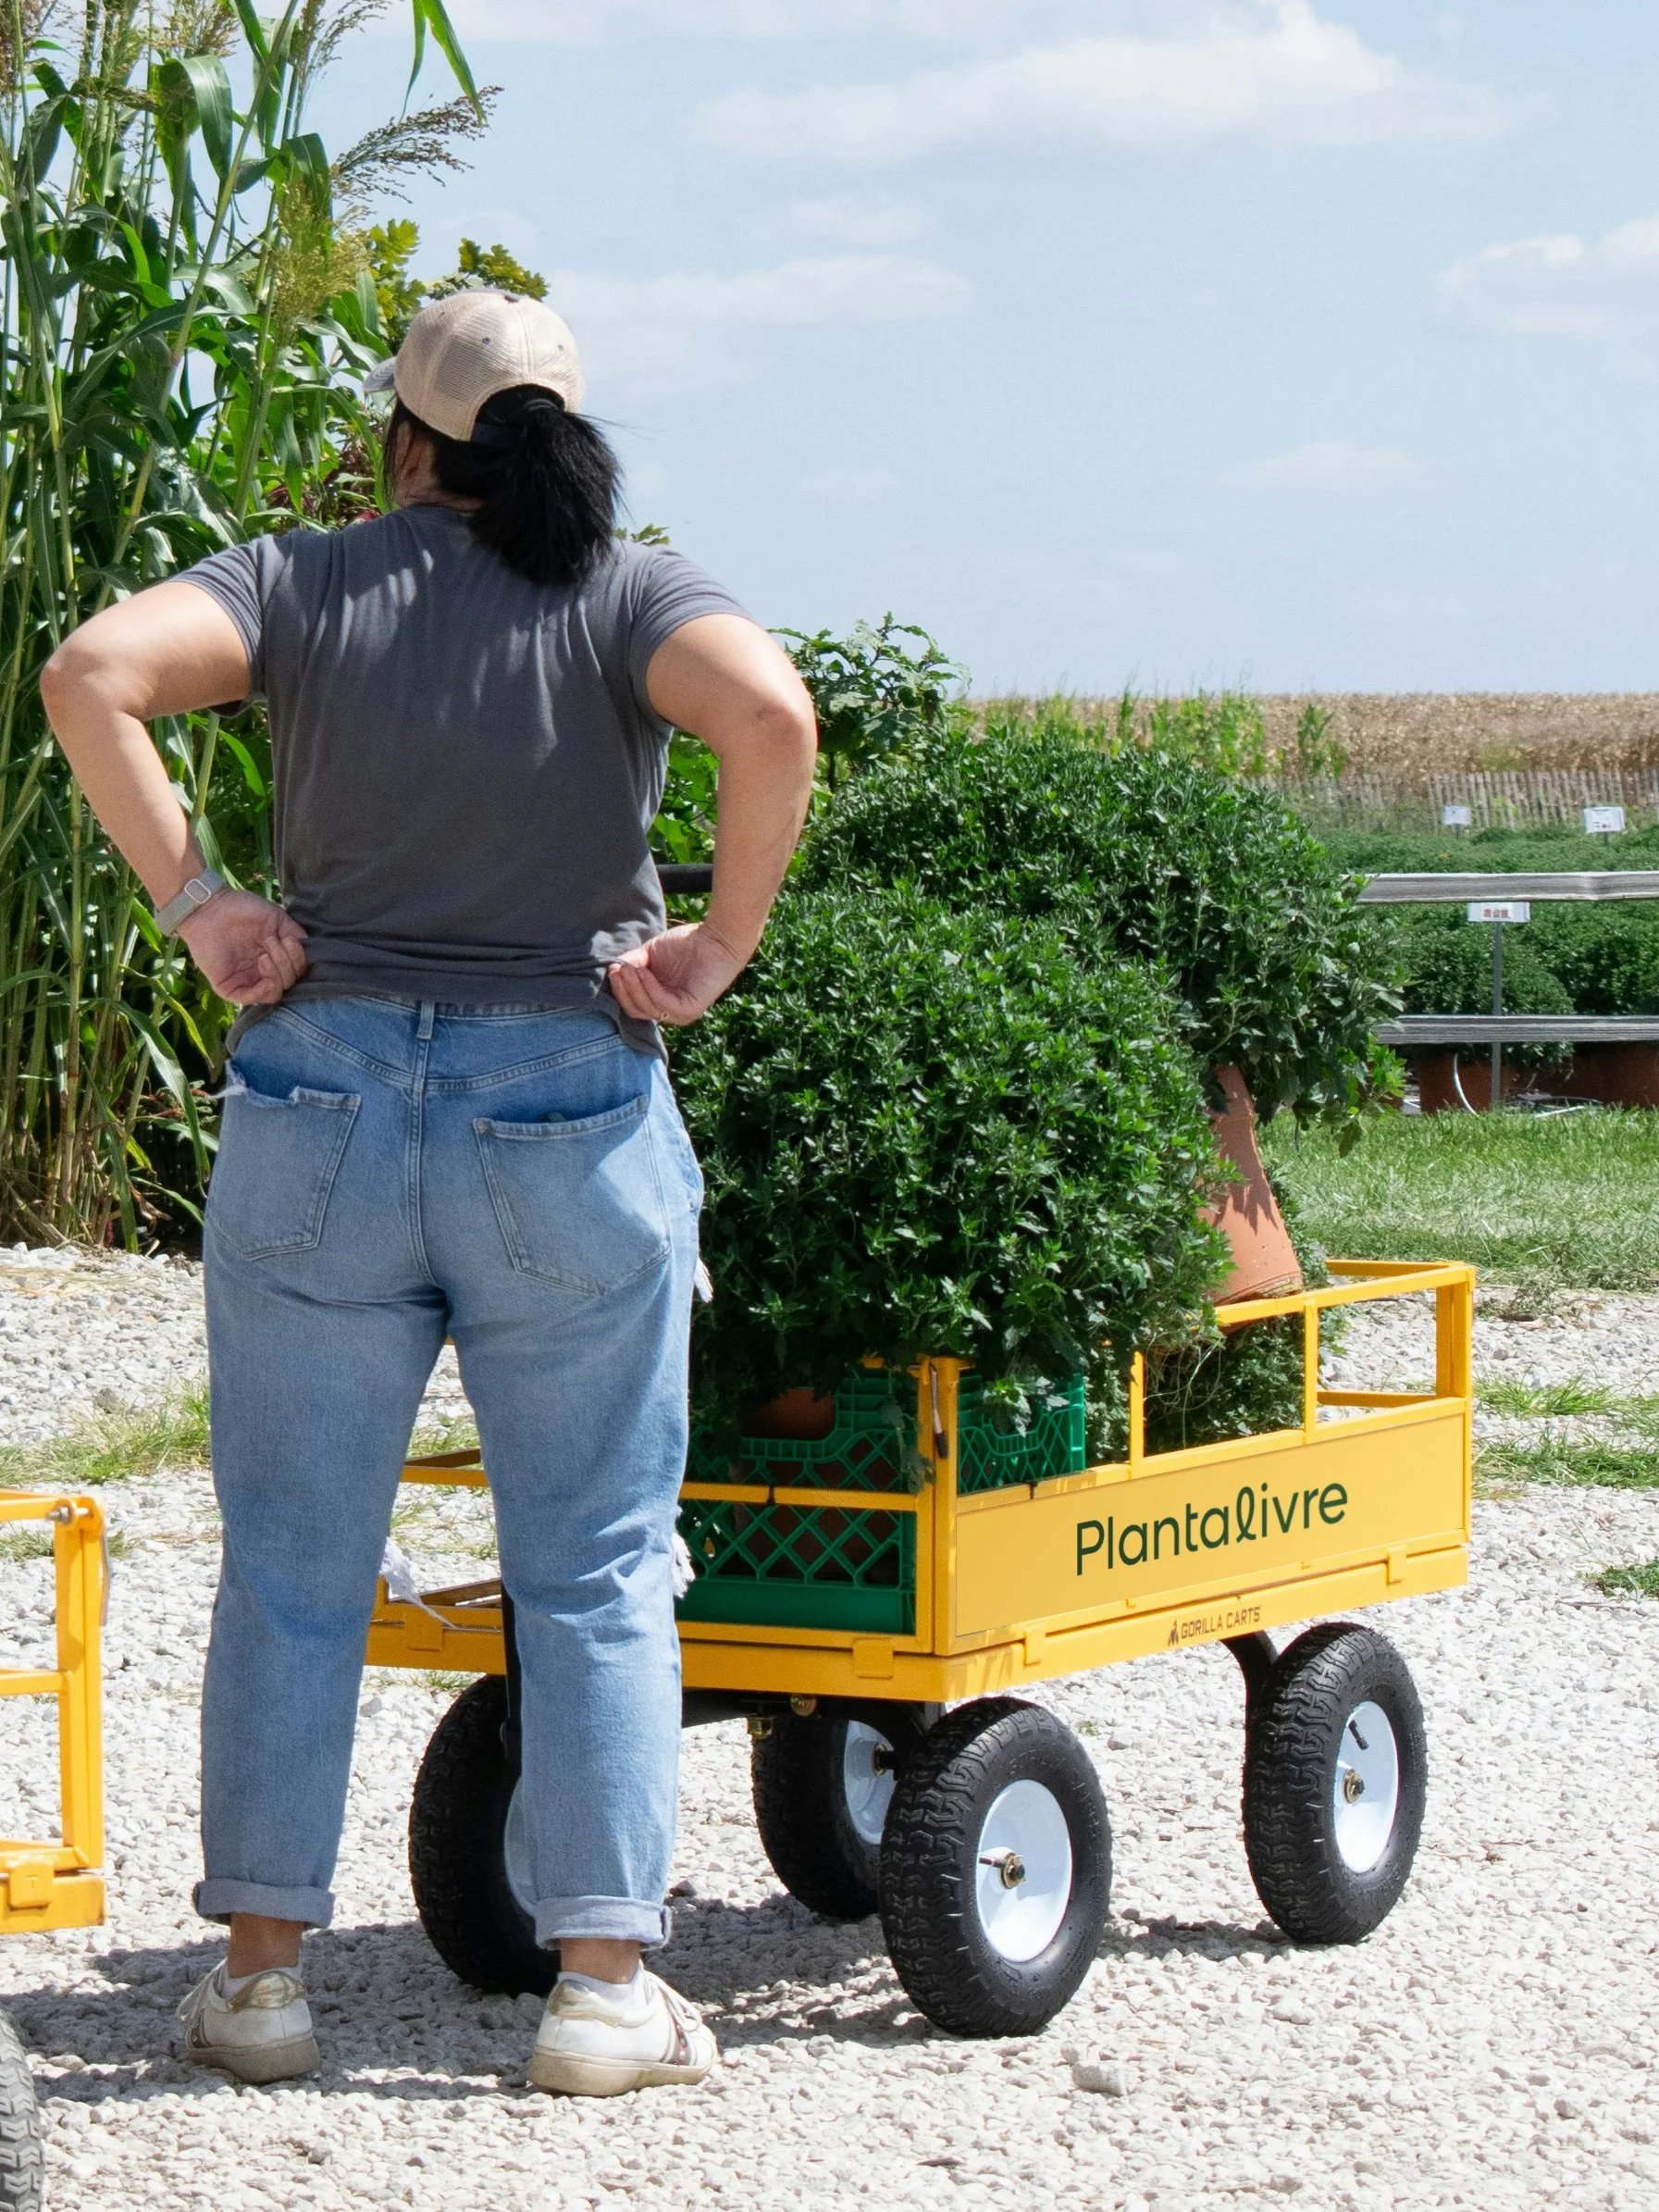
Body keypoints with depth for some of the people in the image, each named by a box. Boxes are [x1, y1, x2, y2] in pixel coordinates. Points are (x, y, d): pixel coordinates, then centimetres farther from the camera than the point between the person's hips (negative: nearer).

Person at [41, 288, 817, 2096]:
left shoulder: (308, 584, 3)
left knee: (293, 1564, 9)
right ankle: (603, 1985, 5)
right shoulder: (632, 596, 0)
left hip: (321, 1104, 1)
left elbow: (91, 673, -13)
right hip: (573, 1118, -1)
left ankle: (261, 1971, 11)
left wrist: (192, 903, -7)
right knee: (595, 1570, 7)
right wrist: (715, 952, -10)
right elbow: (772, 719, -20)